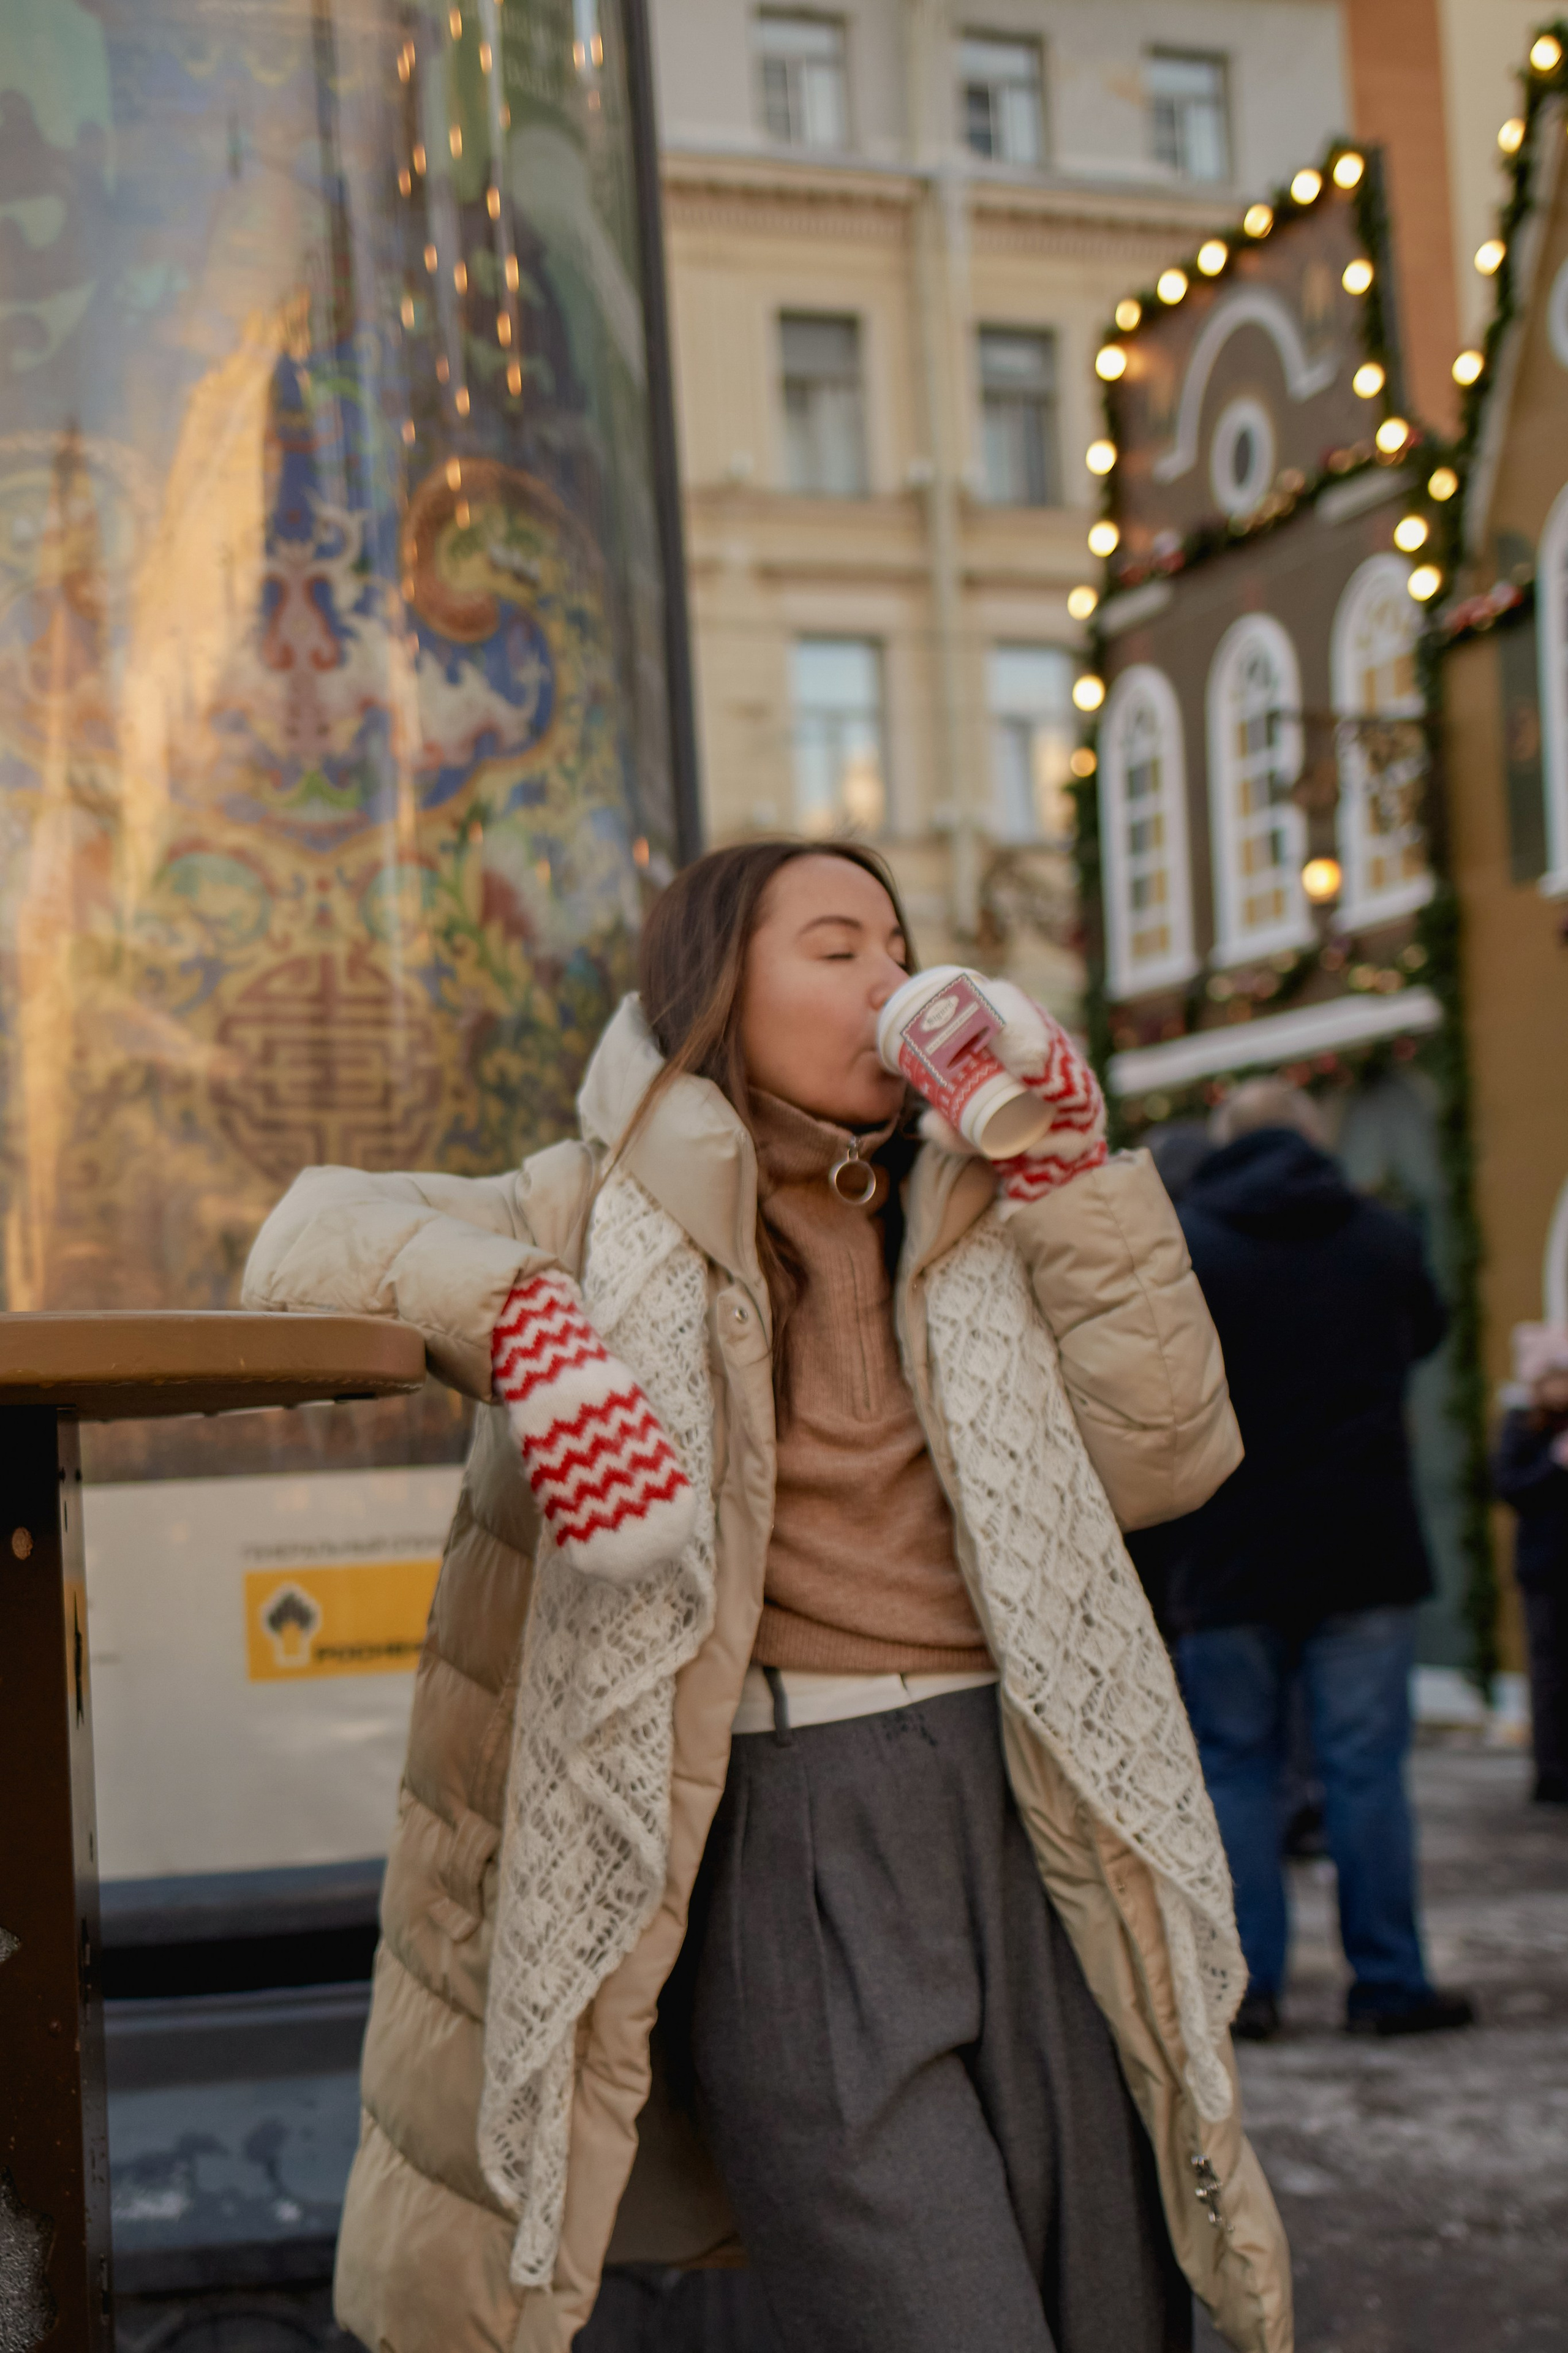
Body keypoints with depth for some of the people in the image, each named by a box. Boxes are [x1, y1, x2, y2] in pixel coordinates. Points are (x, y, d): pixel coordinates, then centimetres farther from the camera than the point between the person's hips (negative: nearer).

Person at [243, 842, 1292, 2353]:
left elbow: (1165, 1456, 8)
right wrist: (529, 1329, -21)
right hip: (784, 1849, -5)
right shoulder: (622, 1211, 5)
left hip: (1027, 1832, 5)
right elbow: (309, 1243, -4)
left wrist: (1068, 1169, 5)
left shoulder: (957, 1218, 18)